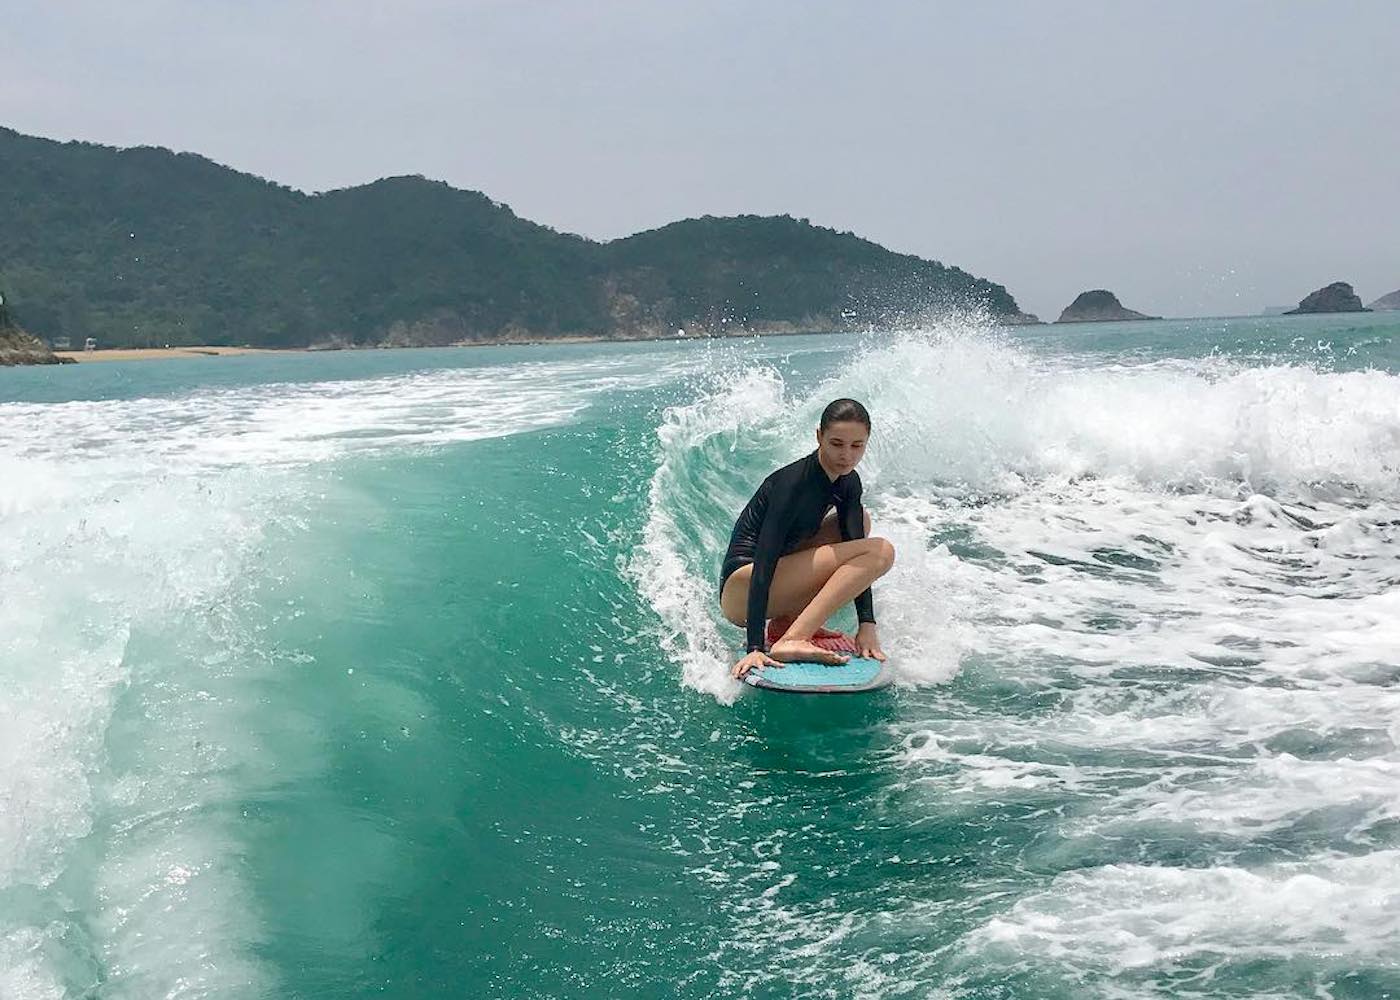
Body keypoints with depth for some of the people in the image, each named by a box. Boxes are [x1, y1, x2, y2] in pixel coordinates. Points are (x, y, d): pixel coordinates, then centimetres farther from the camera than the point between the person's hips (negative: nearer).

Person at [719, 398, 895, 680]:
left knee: (858, 522, 16)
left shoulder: (848, 483, 4)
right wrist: (755, 648, -33)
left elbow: (857, 561, 2)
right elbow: (763, 563, -27)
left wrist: (867, 625, -10)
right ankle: (790, 641, -28)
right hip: (742, 591, -9)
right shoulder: (793, 483, -22)